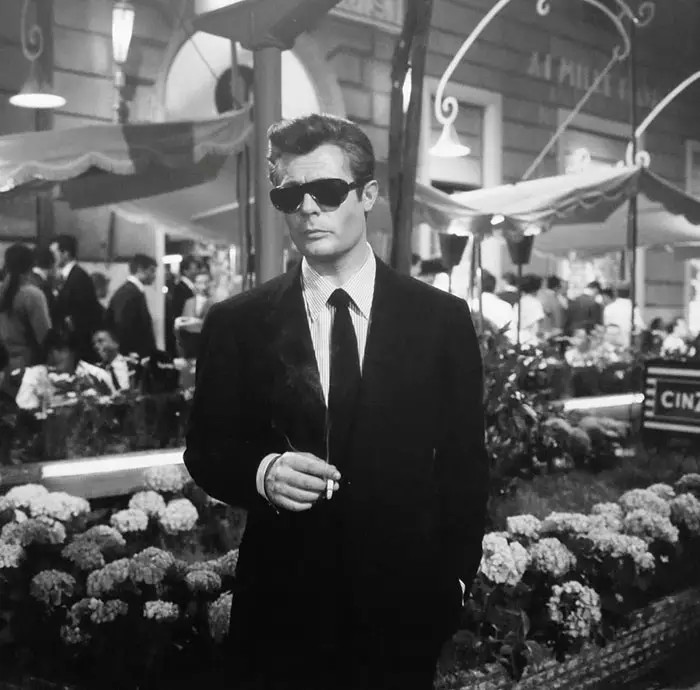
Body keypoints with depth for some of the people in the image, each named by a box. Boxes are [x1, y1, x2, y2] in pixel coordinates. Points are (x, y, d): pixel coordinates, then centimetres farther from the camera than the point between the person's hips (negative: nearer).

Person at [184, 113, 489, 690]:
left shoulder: (442, 318, -1)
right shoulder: (236, 323, -1)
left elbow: (464, 464, 2)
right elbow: (204, 450, 3)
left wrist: (454, 578, -2)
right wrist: (261, 471, -16)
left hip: (403, 610, 0)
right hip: (279, 606, 0)